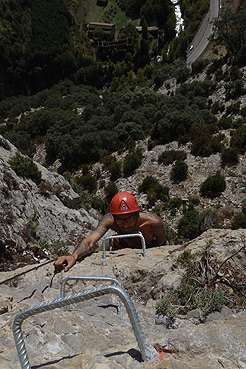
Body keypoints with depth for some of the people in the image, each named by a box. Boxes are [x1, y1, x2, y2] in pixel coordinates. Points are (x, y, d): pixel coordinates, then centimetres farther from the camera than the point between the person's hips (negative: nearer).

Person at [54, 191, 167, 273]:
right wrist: (74, 256, -69)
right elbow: (90, 241, -50)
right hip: (124, 245, 1)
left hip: (151, 247, -1)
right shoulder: (109, 220, -39)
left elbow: (161, 241, -20)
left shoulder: (153, 222, -42)